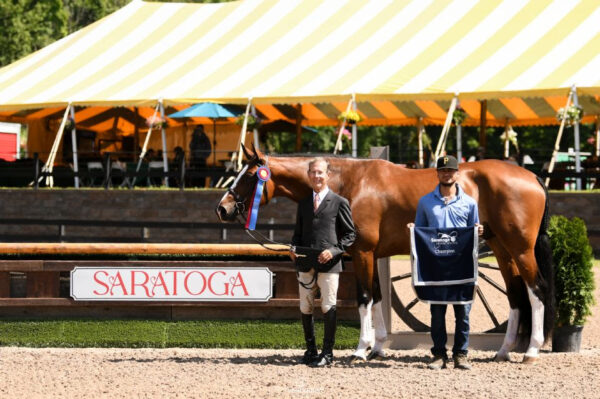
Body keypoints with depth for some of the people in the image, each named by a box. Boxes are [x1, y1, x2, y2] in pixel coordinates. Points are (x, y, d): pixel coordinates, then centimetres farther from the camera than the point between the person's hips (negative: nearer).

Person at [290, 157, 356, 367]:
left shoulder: (339, 203, 0)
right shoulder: (304, 203, 14)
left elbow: (350, 234, 1)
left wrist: (334, 251, -13)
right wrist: (294, 248, 0)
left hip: (329, 263, -5)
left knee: (328, 308, -3)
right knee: (305, 308, 9)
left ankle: (327, 352, 5)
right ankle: (310, 350, 21)